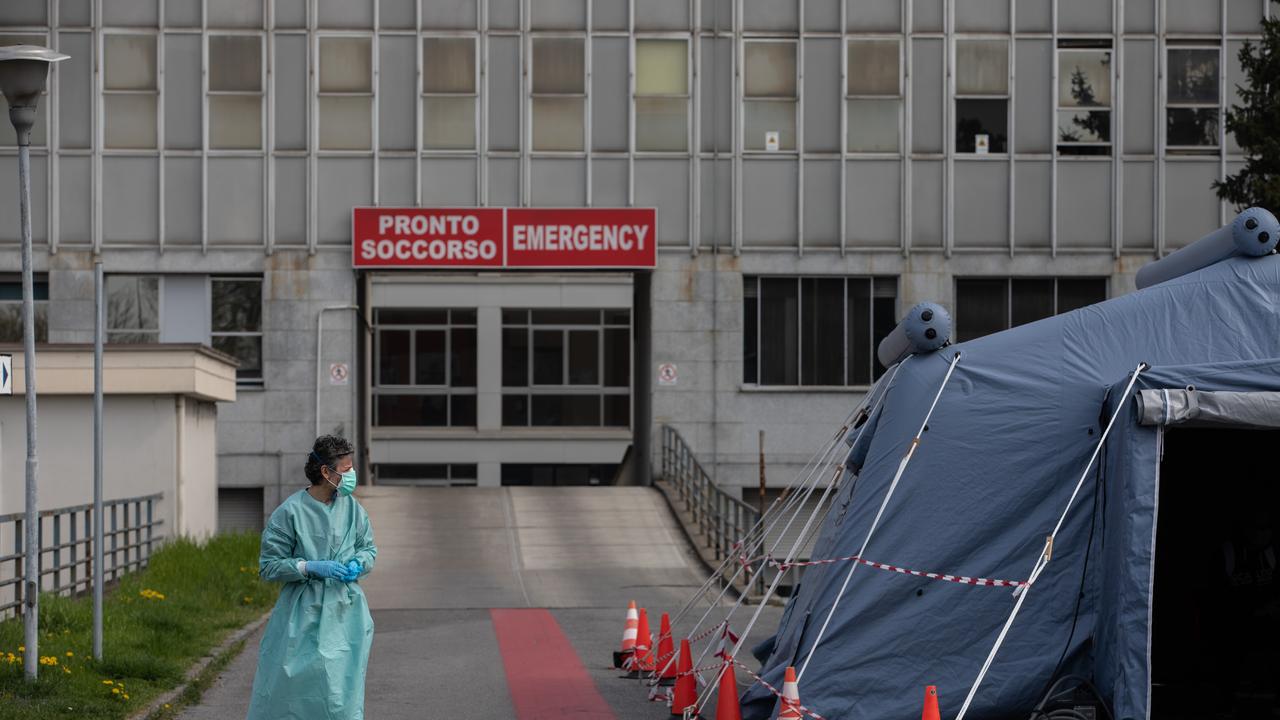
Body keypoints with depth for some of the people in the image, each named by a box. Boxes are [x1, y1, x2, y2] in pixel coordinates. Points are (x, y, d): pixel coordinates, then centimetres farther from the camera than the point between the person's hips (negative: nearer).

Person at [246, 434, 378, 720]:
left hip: (344, 612, 4)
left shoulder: (352, 507, 4)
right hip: (303, 614, -4)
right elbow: (269, 566, -6)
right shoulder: (290, 512, -10)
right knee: (288, 685, -2)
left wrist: (358, 564, -4)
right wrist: (311, 567, -16)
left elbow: (368, 547, 19)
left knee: (342, 688, 1)